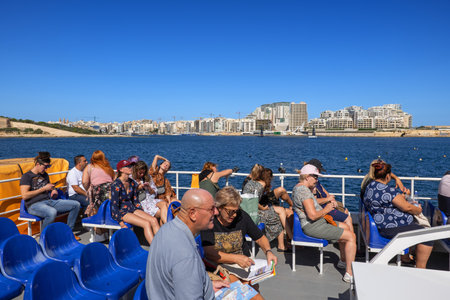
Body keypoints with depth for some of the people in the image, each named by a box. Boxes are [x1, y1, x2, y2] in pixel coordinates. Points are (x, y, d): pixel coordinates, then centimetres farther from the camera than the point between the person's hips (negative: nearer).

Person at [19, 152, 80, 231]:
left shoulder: (45, 175, 21)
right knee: (52, 212, -42)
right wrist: (43, 189, -10)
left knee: (76, 204, -9)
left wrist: (53, 190, 12)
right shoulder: (26, 176, -1)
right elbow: (24, 196, -13)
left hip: (49, 200, 7)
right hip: (34, 205, -7)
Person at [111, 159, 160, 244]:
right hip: (121, 211, -7)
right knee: (146, 223, -26)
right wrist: (122, 224, -18)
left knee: (154, 220, -18)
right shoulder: (116, 185, -13)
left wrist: (143, 214, 9)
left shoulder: (132, 183, 8)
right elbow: (114, 206, -14)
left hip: (132, 209, 7)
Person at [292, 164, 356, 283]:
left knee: (345, 227, 25)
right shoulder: (304, 190, -23)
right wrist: (326, 210, -11)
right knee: (351, 236, -12)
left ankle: (343, 261, 36)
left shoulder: (298, 187, 11)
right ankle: (349, 273, -8)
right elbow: (313, 215, -29)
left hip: (316, 223, 11)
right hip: (312, 226, -11)